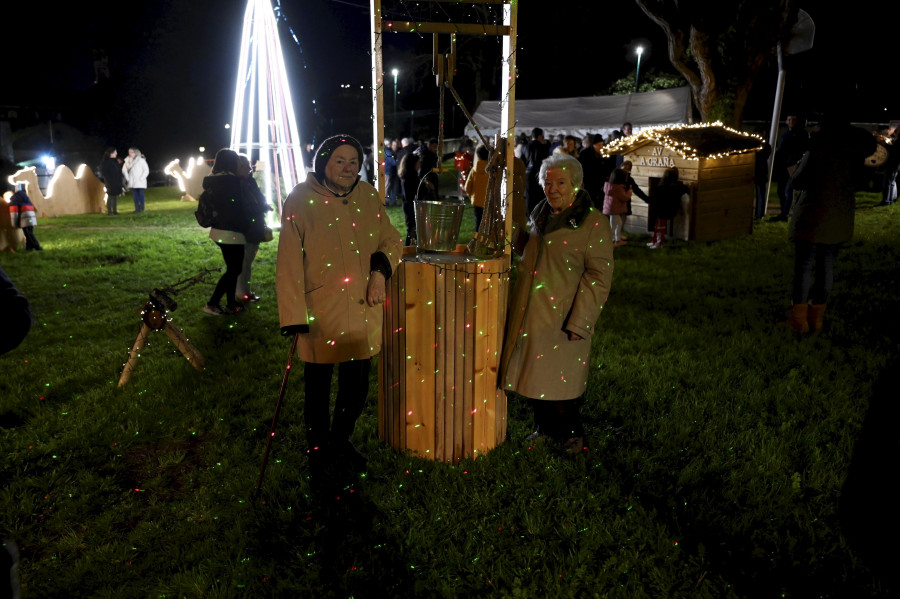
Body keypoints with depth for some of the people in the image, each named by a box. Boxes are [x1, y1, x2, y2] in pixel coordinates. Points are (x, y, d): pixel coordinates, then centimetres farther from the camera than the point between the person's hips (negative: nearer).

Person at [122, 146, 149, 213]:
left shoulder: (141, 160, -4)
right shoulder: (127, 161, 10)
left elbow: (146, 170, -4)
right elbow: (124, 170, 14)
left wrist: (141, 178, -10)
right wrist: (127, 178, 4)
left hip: (140, 182, -4)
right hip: (132, 182, 4)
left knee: (141, 194, -4)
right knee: (135, 195, 3)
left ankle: (142, 208, 1)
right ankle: (137, 208, 5)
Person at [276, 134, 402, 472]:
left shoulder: (368, 197, 3)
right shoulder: (302, 200, -10)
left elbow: (391, 241, 14)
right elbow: (289, 263, -12)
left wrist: (380, 270, -7)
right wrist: (294, 317, -15)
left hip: (363, 312, 4)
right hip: (320, 315, -4)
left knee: (357, 388, 16)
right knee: (318, 389, 12)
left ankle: (341, 442, 43)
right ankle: (318, 452, 37)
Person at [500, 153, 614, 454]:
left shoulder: (593, 223, -10)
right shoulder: (540, 215, 12)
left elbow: (599, 277, -13)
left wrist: (579, 322, -17)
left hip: (562, 318, -6)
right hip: (528, 314, 6)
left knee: (557, 380, 1)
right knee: (533, 374, 12)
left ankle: (572, 433, 24)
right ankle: (544, 427, 31)